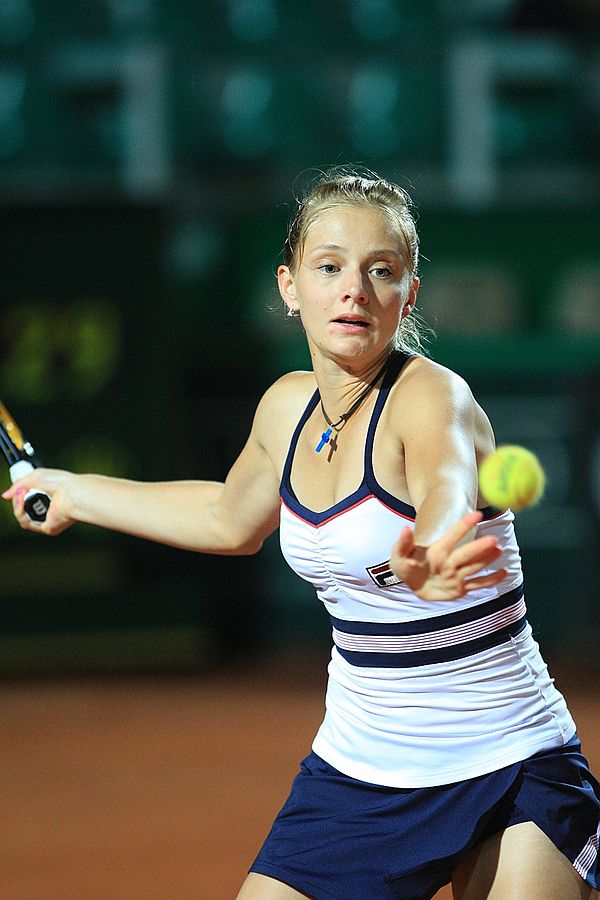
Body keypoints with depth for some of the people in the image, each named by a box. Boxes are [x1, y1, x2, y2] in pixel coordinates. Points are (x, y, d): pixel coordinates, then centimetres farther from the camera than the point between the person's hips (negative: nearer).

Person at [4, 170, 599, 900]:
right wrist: (76, 492, 33)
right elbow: (232, 518, 26)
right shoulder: (287, 408, 2)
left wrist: (425, 560, -66)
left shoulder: (431, 398, -18)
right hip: (355, 775, 6)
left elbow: (447, 495, -43)